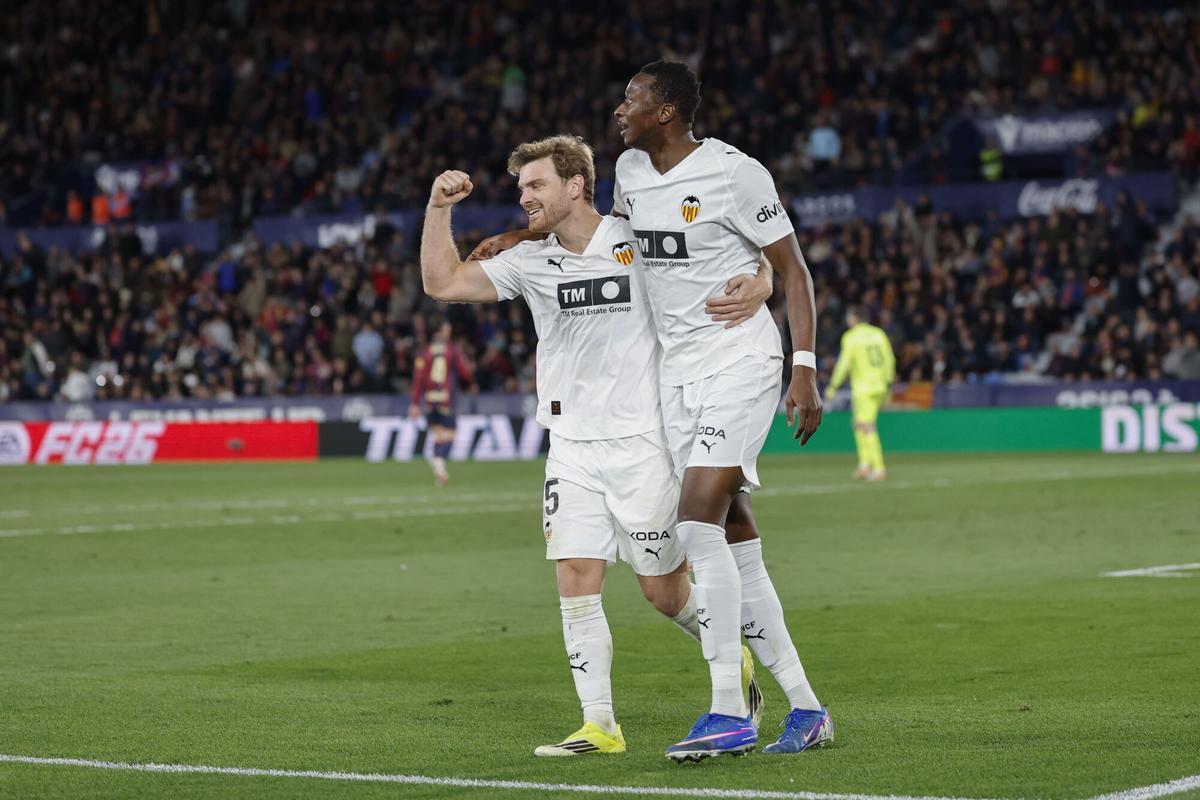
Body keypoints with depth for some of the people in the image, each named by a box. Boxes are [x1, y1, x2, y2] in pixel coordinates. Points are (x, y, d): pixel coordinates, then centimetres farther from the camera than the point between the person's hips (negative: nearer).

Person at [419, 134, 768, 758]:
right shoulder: (530, 261, 7)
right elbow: (443, 284, 9)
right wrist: (439, 208, -1)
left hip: (642, 442, -4)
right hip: (571, 446, 4)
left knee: (665, 591, 2)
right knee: (576, 579, -7)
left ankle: (733, 659, 31)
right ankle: (599, 725, -1)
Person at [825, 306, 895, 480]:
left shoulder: (851, 337, -8)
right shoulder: (879, 334, 10)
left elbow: (844, 363, -13)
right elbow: (890, 360, 12)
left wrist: (833, 387, -7)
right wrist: (887, 384, 20)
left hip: (863, 387, -7)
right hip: (879, 386, 7)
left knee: (867, 427, -5)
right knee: (858, 423, 18)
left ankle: (879, 469, -10)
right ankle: (864, 463, 9)